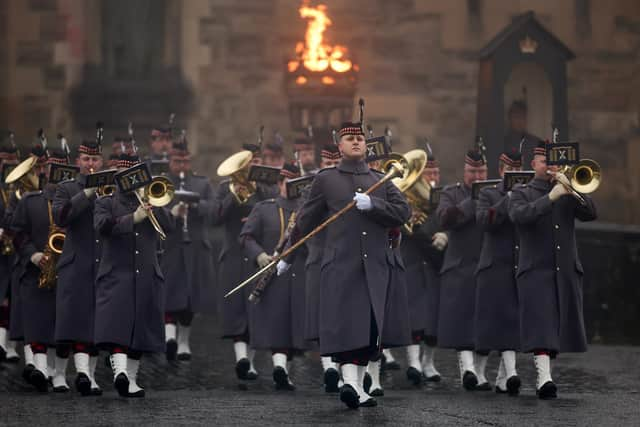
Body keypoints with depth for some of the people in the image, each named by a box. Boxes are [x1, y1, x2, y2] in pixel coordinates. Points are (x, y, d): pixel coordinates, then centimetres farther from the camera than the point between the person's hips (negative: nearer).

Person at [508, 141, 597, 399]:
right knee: (541, 325, -17)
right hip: (536, 271, -4)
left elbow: (590, 214, 2)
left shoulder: (568, 194, 17)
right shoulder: (521, 193, 6)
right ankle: (544, 378, -28)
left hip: (567, 271, 4)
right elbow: (519, 215, -15)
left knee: (559, 327, 6)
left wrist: (571, 188, -10)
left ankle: (542, 376, 18)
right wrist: (551, 197, -21)